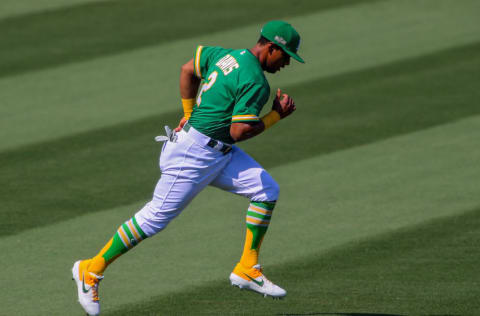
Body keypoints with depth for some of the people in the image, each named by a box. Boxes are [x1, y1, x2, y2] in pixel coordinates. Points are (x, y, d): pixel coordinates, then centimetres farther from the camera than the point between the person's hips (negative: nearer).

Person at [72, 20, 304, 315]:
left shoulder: (226, 56, 7)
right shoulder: (255, 81, -20)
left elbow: (188, 69, 17)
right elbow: (239, 131, -22)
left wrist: (189, 114, 24)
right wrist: (277, 115, -11)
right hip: (195, 154, -10)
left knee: (267, 191, 2)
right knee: (156, 217, -3)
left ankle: (247, 269, 7)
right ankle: (91, 270, 8)